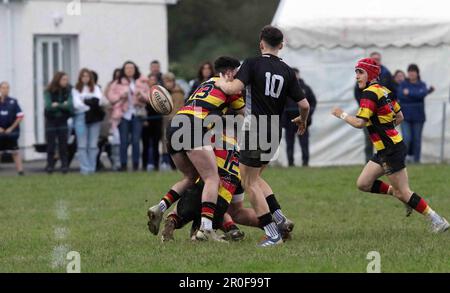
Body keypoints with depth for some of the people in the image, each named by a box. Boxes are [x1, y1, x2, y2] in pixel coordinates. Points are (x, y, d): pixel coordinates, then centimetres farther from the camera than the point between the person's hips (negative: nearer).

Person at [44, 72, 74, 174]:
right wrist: (63, 105, -11)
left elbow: (70, 105, -13)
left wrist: (57, 105, -12)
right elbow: (48, 106, -16)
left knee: (63, 144, 0)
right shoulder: (49, 92, -6)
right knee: (50, 145, 2)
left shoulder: (68, 91, -3)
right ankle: (50, 165, 8)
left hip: (63, 120, 1)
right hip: (51, 120, -1)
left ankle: (64, 165, 3)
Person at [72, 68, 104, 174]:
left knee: (93, 145, 0)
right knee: (82, 145, -6)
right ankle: (85, 168, -8)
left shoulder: (95, 88, 15)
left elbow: (98, 99, -2)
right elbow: (76, 104, -4)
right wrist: (90, 106, -8)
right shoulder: (76, 90, 8)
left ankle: (92, 167, 3)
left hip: (94, 118, 2)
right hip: (81, 117, -2)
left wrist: (85, 102, -8)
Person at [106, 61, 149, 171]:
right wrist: (120, 97, -13)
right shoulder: (117, 83, 7)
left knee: (136, 140, -3)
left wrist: (141, 95, -13)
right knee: (124, 141, -4)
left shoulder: (142, 82, 10)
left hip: (137, 114, 1)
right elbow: (110, 96, 2)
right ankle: (123, 164, 1)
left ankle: (136, 164, 2)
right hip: (123, 115, -1)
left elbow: (149, 97, 7)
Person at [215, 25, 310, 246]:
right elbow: (304, 105, 4)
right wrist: (303, 120, 25)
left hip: (255, 130, -6)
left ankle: (273, 234, -5)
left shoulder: (252, 64, -8)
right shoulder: (287, 71, 6)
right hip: (275, 132, 6)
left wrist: (221, 83, 1)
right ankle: (280, 219, 12)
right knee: (255, 177, 23)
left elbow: (234, 88, -21)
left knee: (249, 182, 2)